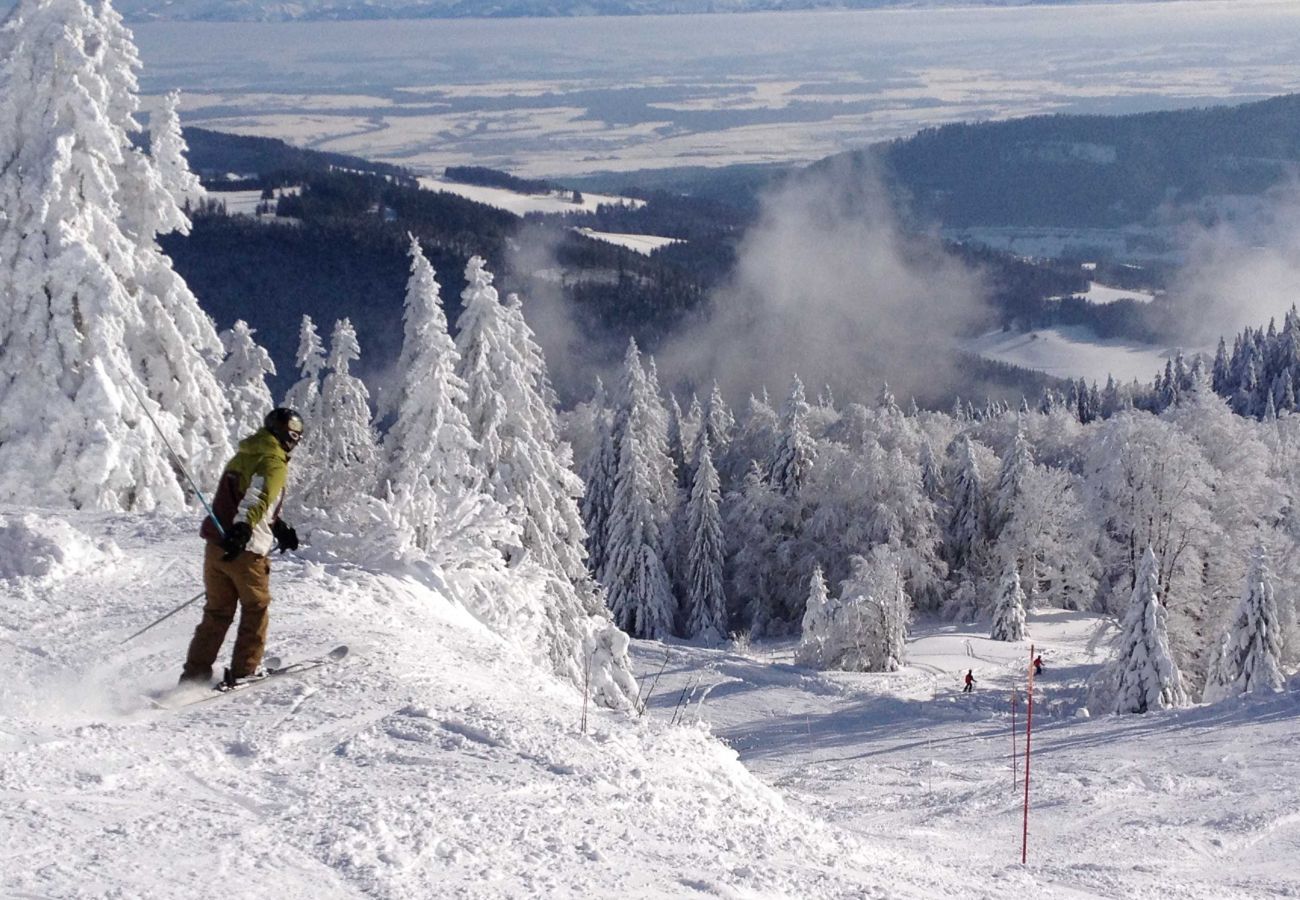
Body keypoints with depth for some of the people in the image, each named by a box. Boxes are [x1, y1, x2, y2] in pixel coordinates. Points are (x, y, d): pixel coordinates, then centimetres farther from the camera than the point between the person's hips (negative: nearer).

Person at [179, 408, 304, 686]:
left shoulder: (243, 456, 18)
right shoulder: (274, 463, -9)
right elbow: (256, 499, -26)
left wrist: (279, 529, 32)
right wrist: (241, 530, -39)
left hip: (215, 545, 7)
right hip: (245, 549, -7)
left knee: (217, 611, 14)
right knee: (256, 607, 12)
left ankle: (196, 672, 11)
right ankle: (245, 669, 15)